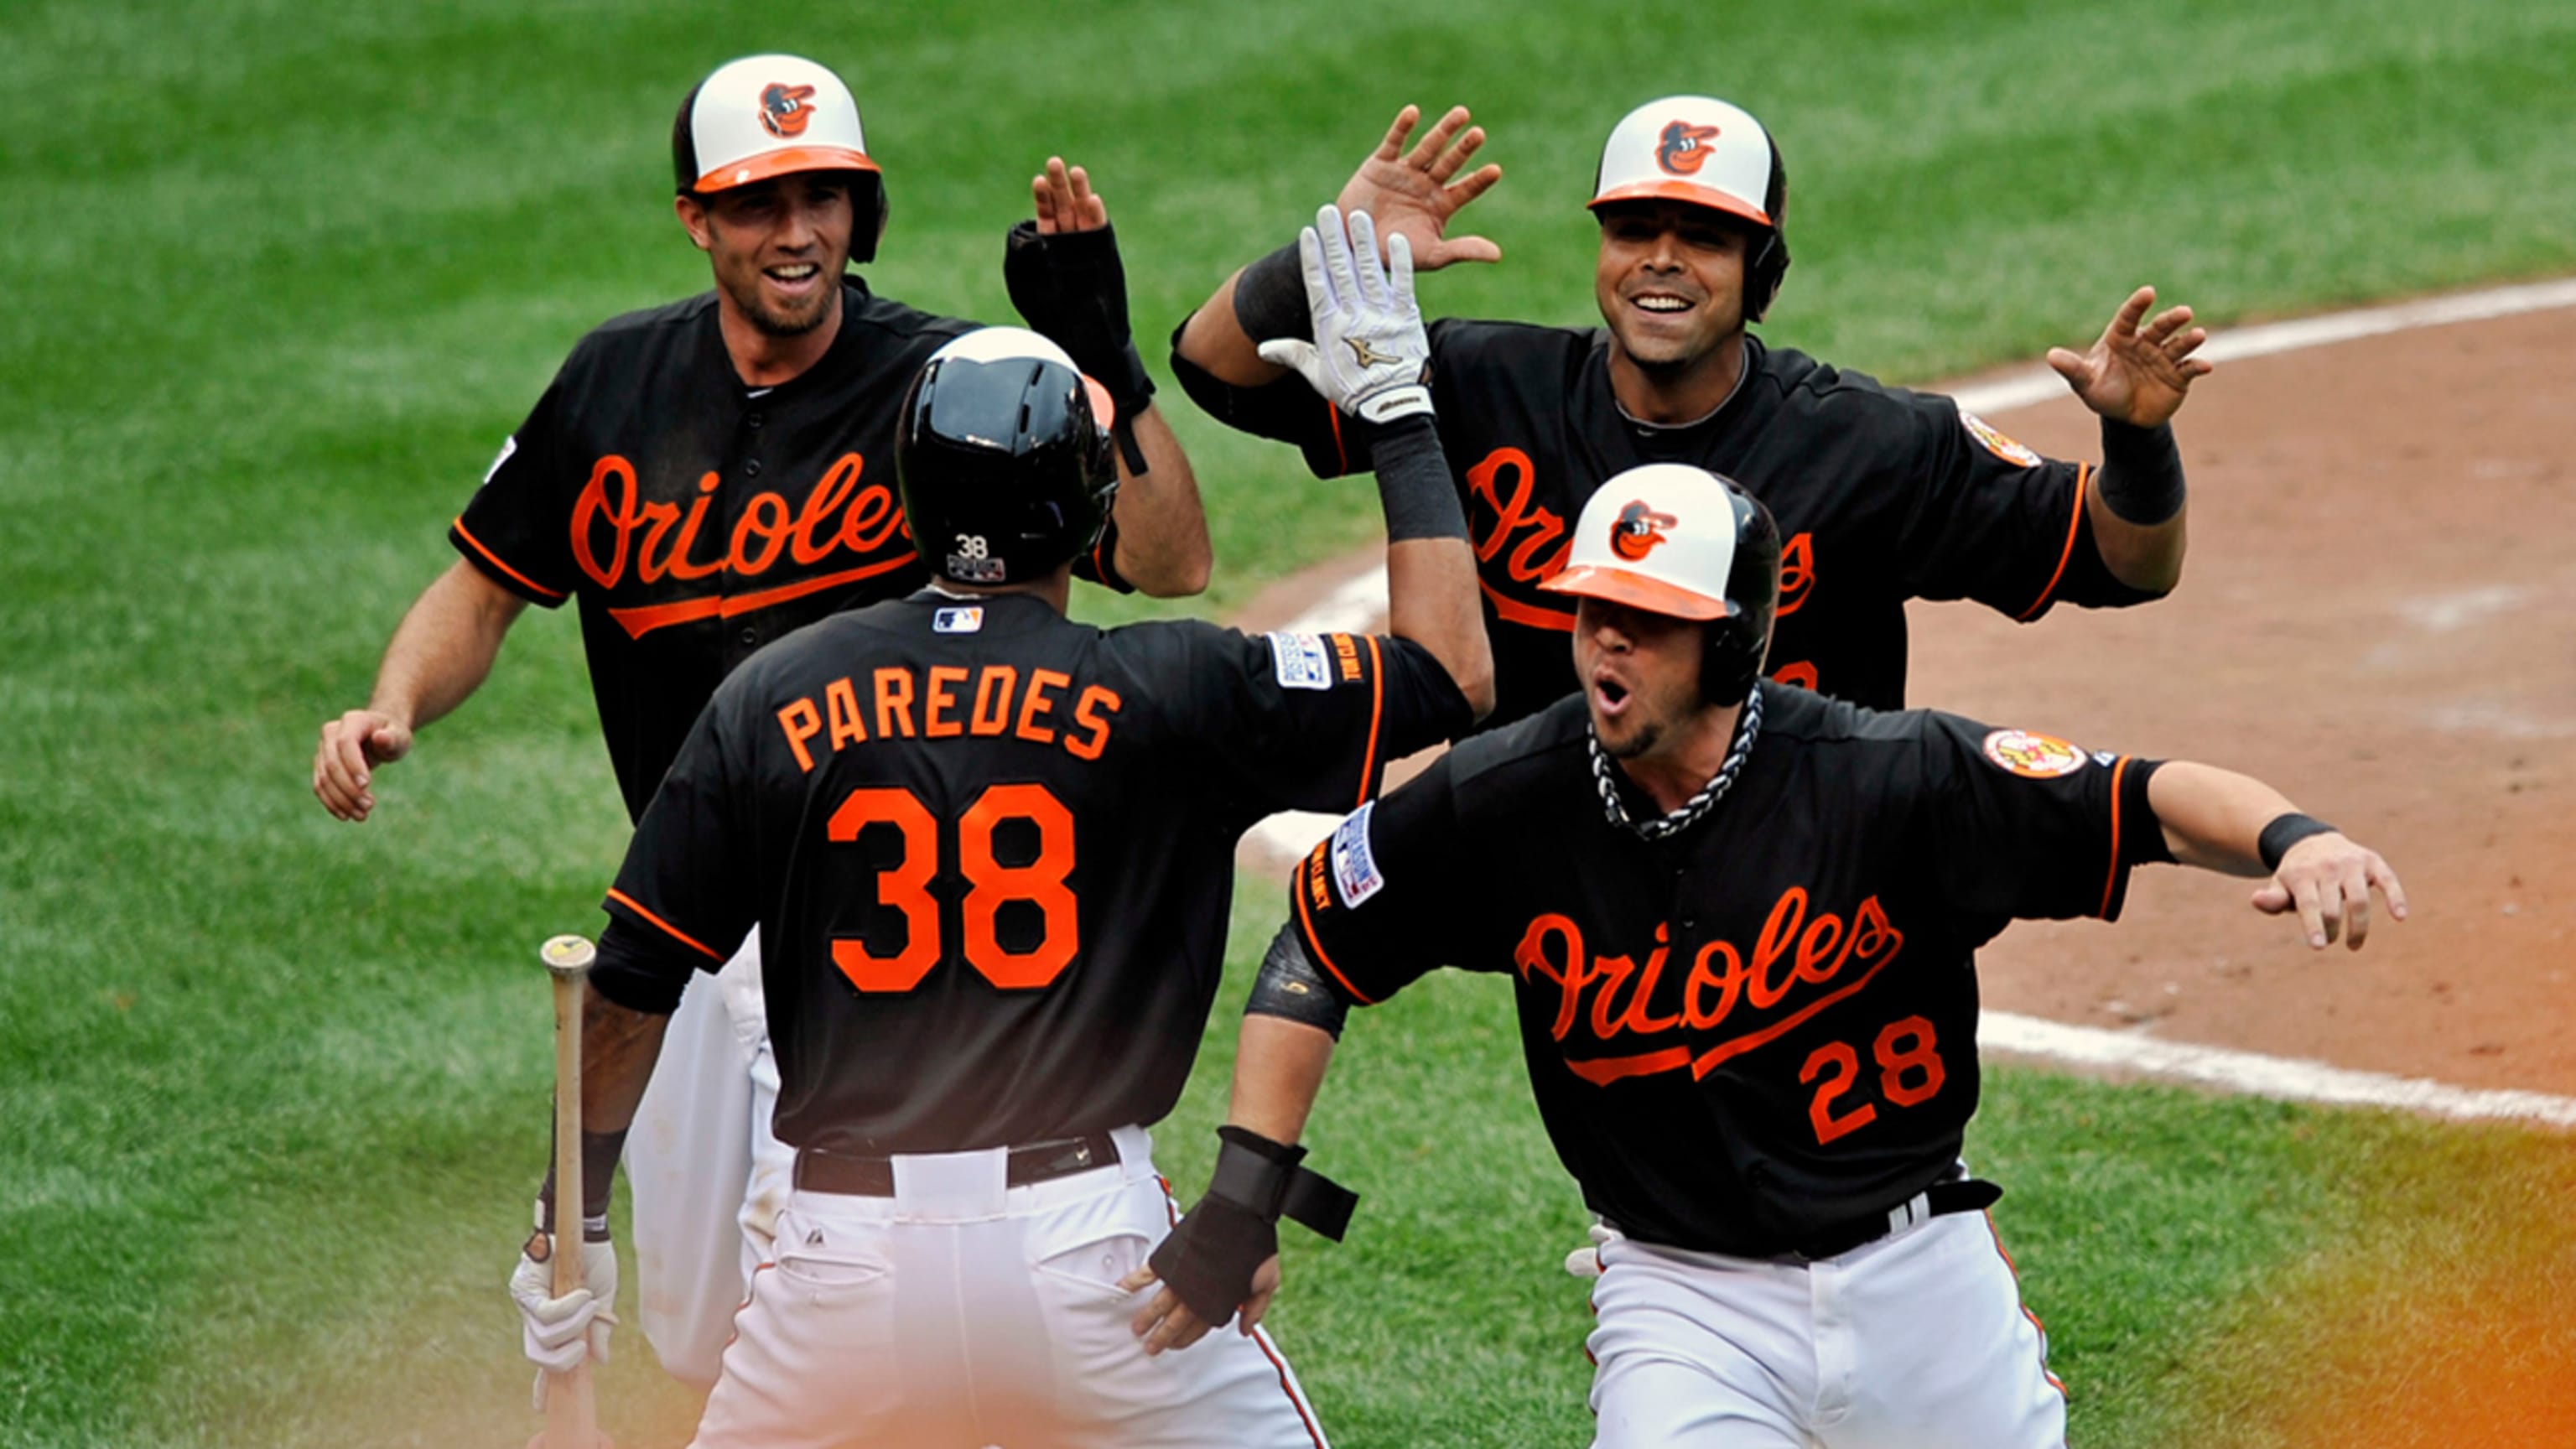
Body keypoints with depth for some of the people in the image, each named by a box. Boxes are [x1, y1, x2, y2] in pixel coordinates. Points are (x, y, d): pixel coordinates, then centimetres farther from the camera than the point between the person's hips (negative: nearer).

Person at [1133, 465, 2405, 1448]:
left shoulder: (1883, 779, -17)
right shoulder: (1506, 804, -10)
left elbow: (2145, 803, -20)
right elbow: (1318, 946, 2)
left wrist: (2290, 836, -41)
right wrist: (1244, 1198, -4)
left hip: (1919, 1280, 0)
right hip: (1688, 1302, 0)